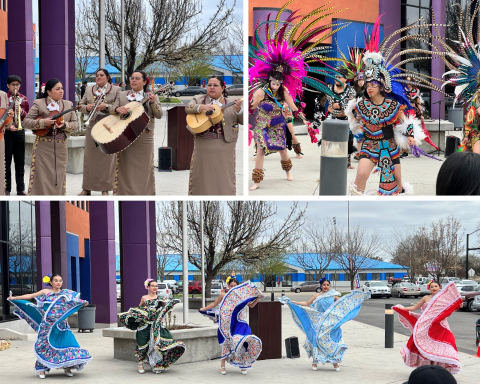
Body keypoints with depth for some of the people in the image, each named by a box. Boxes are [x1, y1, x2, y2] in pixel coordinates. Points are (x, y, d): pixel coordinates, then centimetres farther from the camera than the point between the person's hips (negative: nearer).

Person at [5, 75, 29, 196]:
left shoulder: (23, 99, 9)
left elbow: (28, 117, 11)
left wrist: (22, 112, -10)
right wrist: (8, 126, -18)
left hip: (20, 131, 3)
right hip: (7, 131, -3)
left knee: (20, 161, 6)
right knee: (6, 161, 0)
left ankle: (20, 188, 11)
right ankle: (7, 188, 6)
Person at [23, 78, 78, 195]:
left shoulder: (68, 105, 12)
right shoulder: (38, 103, 2)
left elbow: (75, 124, 10)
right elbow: (26, 122, -2)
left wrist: (64, 124, -11)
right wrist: (43, 123, -16)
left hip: (61, 147, 3)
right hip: (43, 147, -3)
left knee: (59, 177, 5)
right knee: (42, 177, -4)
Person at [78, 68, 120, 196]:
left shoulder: (116, 90, 4)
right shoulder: (89, 90, 15)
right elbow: (81, 106, 16)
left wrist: (106, 107, -17)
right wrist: (87, 107, -6)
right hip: (92, 126, 3)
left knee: (107, 158, -3)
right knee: (89, 157, 3)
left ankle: (105, 189, 4)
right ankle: (87, 188, 10)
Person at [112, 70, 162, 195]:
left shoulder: (152, 97, 8)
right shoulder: (122, 95, 12)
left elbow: (159, 115, -2)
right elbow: (112, 108, 4)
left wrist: (153, 103, -20)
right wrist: (118, 109, -19)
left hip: (144, 137, -1)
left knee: (144, 168, 1)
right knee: (125, 166, 1)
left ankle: (144, 193, 8)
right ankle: (125, 193, 8)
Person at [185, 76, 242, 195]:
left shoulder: (230, 104, 8)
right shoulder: (198, 99, 10)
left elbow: (243, 121, 2)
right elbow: (188, 108, -8)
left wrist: (238, 110, -17)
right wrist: (201, 107, -25)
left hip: (224, 146, -1)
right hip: (202, 145, 1)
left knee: (223, 176, 0)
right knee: (202, 176, 5)